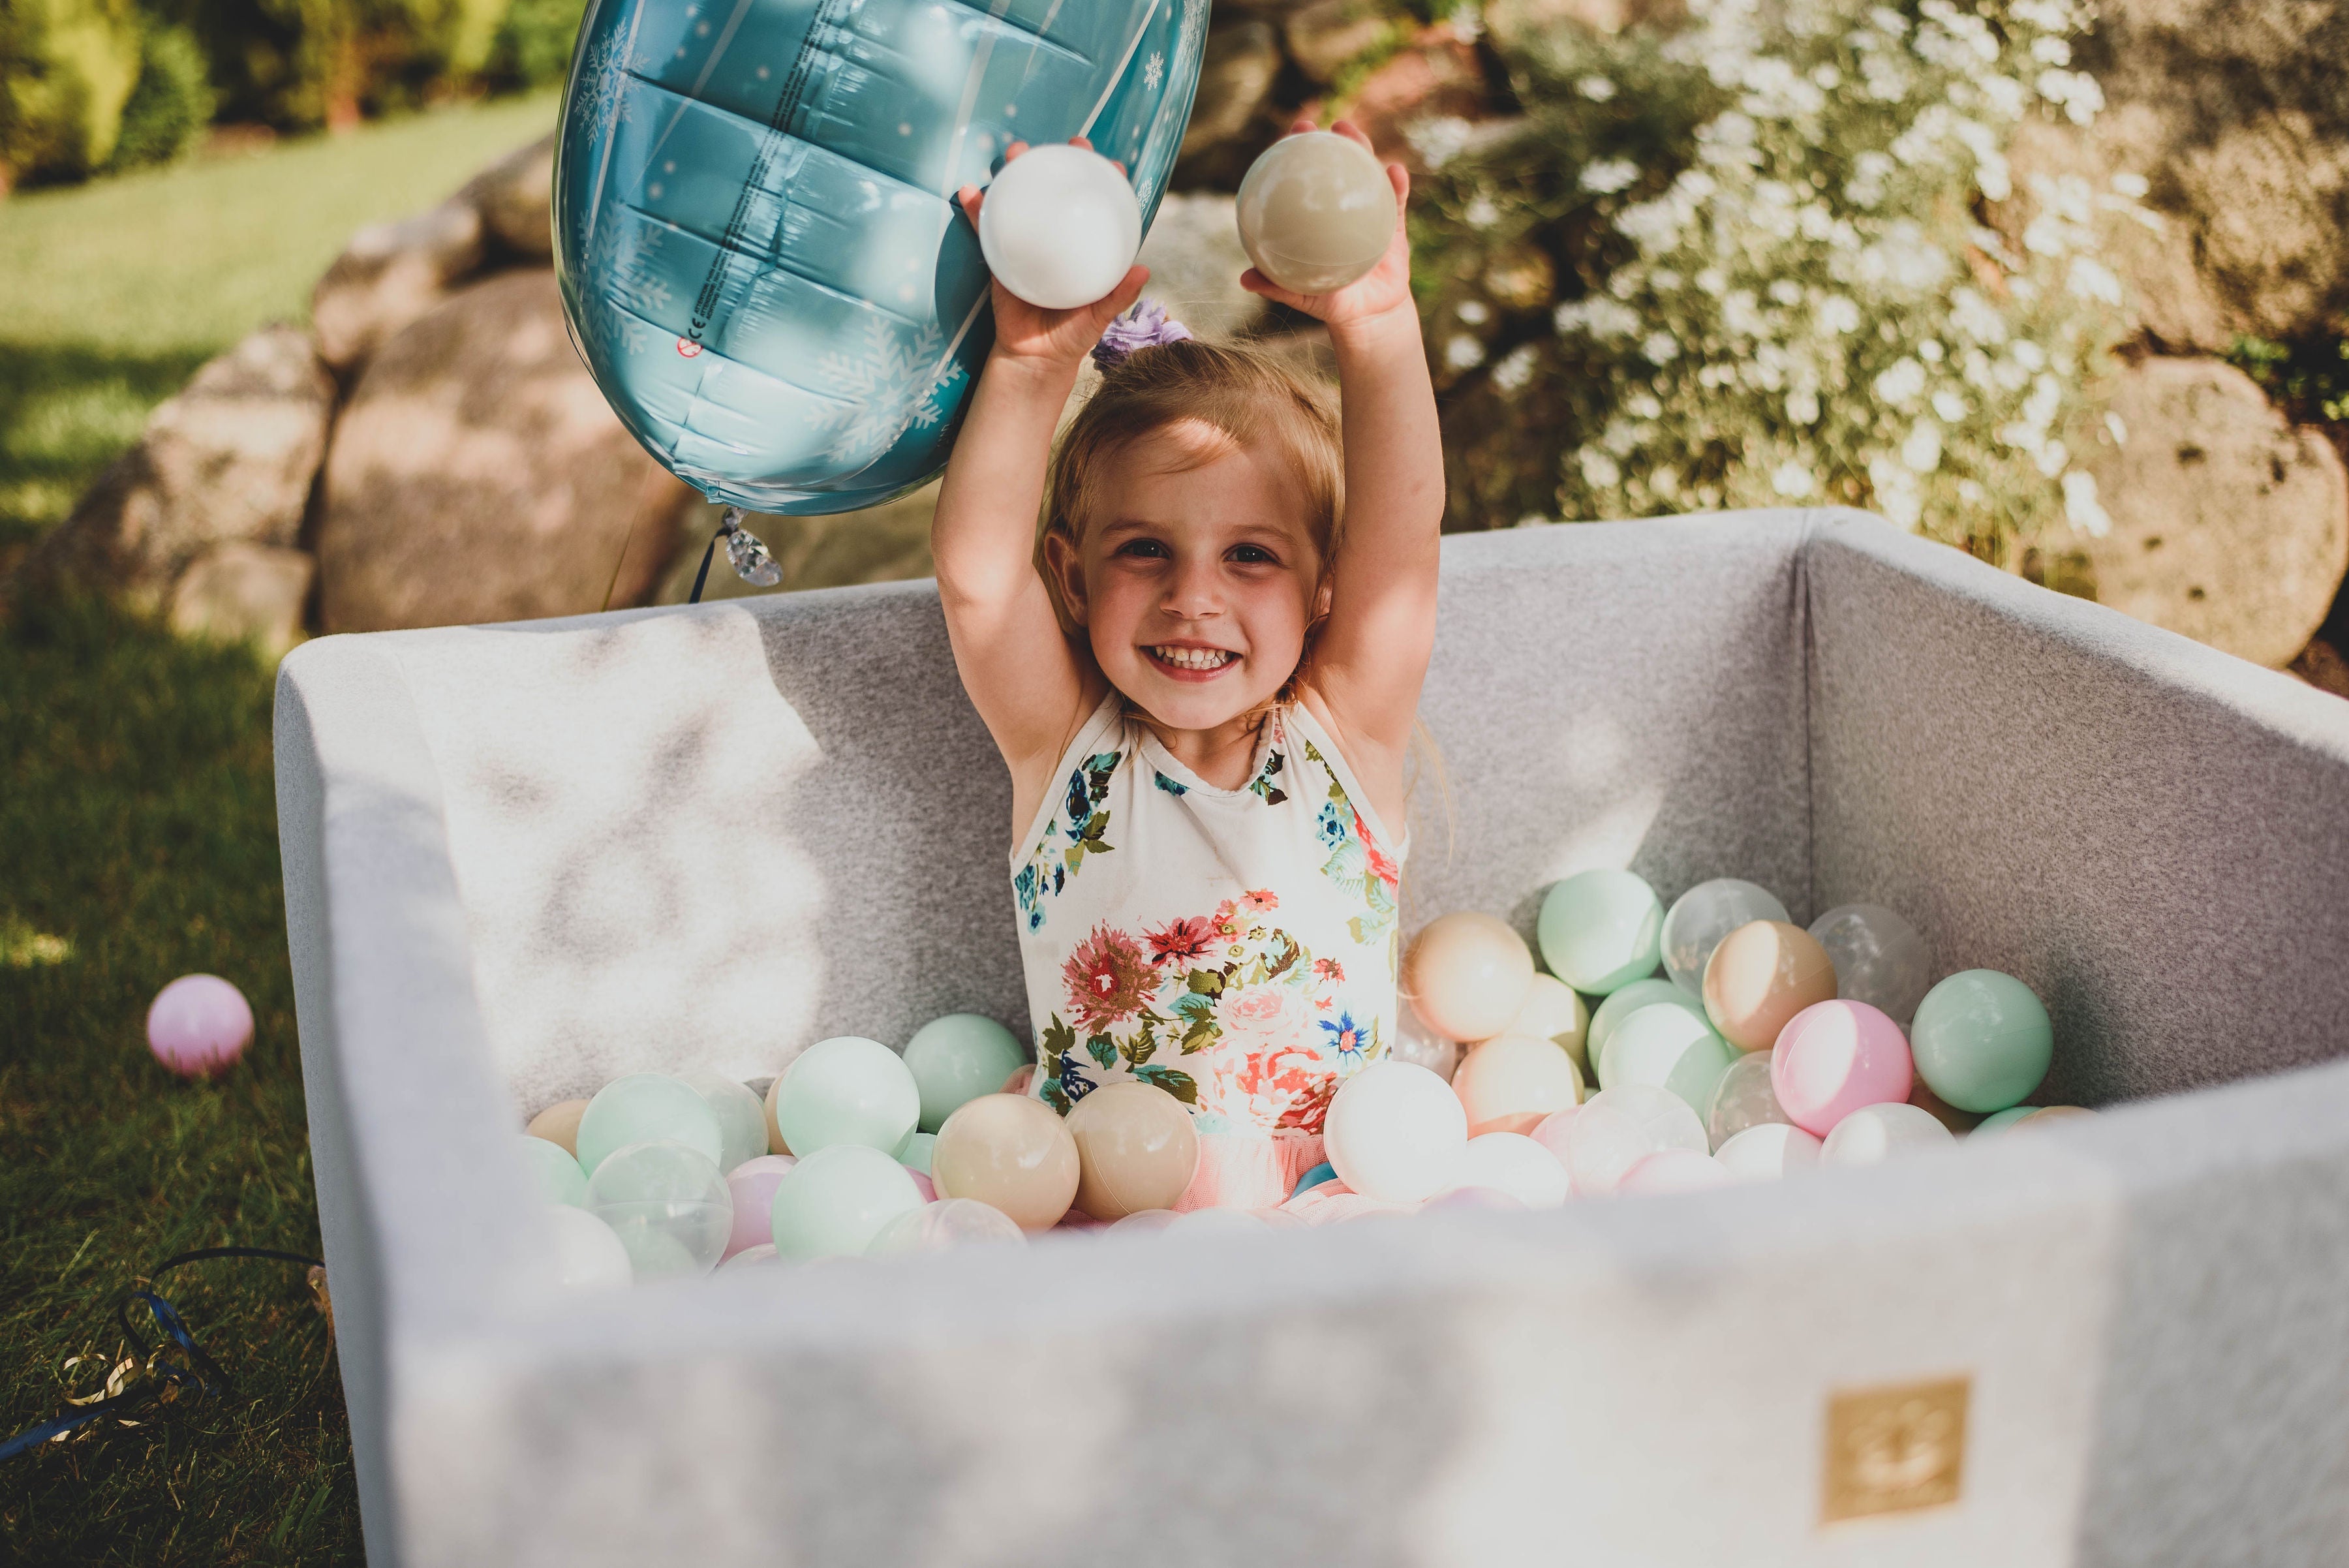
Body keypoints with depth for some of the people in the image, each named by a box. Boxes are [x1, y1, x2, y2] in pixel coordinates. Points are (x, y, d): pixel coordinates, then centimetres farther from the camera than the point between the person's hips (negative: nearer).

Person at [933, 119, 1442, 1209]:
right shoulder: (1066, 747, 2)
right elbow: (977, 578, -15)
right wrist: (1034, 367, -27)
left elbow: (1400, 546, -13)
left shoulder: (1343, 739, 2)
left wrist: (1377, 329, -29)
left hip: (1340, 1173, 2)